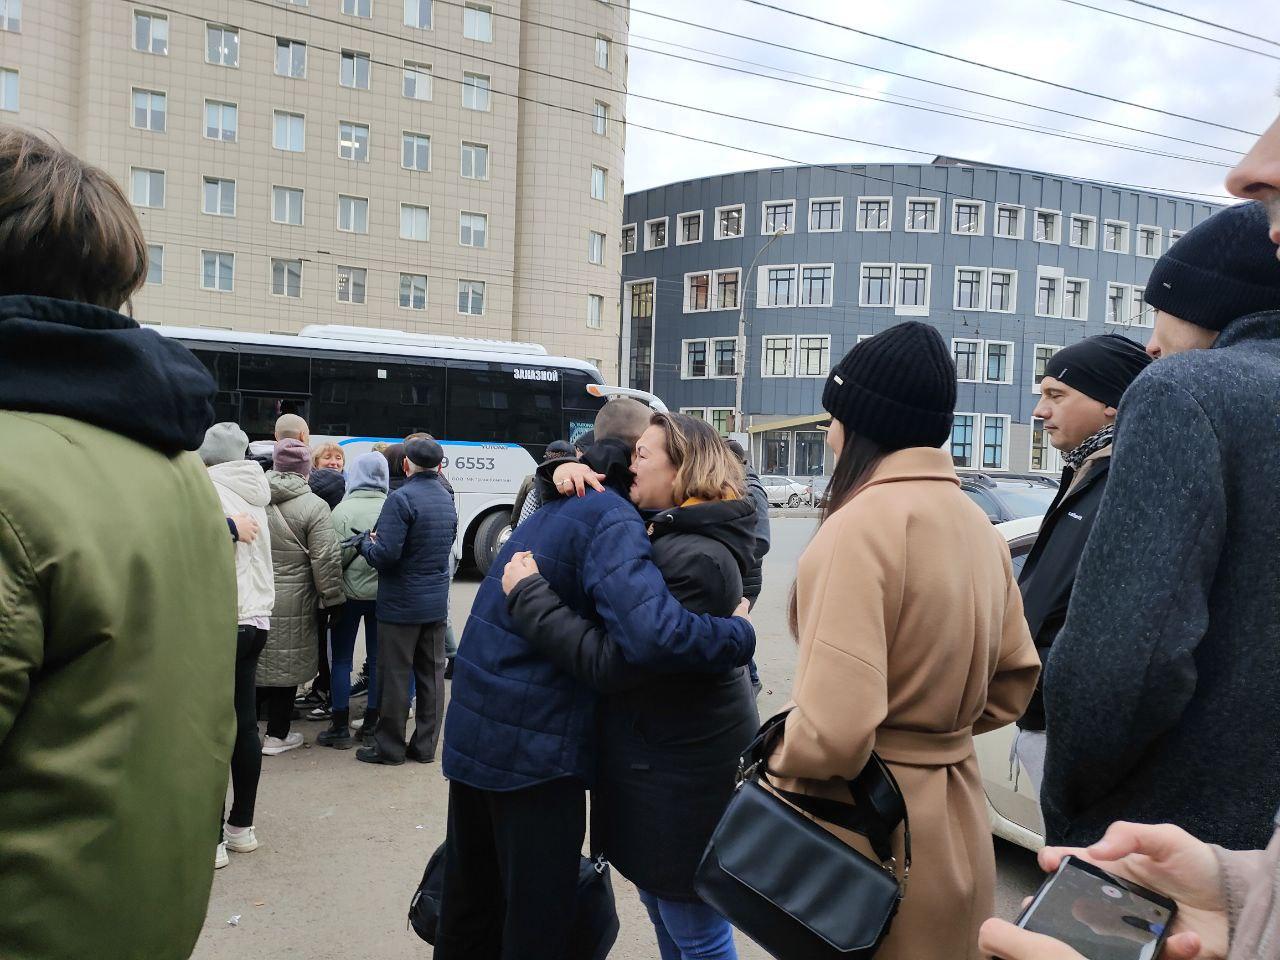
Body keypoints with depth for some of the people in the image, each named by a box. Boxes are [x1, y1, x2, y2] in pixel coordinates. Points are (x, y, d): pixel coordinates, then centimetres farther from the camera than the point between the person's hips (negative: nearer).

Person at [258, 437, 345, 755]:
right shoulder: (313, 506, -11)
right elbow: (325, 559, -12)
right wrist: (332, 596, -1)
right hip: (290, 601, -4)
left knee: (253, 661, 15)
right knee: (285, 664, 7)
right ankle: (277, 735, 16)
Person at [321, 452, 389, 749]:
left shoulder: (344, 509, -12)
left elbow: (338, 555, -15)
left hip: (350, 593, -2)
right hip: (383, 593, 2)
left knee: (342, 659, 8)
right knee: (378, 659, 12)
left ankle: (340, 728, 11)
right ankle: (372, 724, 21)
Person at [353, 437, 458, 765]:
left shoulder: (401, 499, -17)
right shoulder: (447, 500, 8)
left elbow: (385, 554, -23)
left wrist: (365, 542, -1)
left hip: (401, 604, -7)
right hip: (437, 603, 7)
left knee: (395, 675, 4)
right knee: (431, 674, 11)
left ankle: (390, 747, 14)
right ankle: (425, 745, 19)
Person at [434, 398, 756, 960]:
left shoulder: (554, 507, 10)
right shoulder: (614, 521, -18)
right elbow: (654, 634, -33)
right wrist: (741, 637, -17)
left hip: (471, 730, 9)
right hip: (536, 746, -8)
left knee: (469, 909, 23)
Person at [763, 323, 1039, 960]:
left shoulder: (862, 523, -22)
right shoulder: (976, 523, 5)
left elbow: (833, 730, -29)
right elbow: (1014, 681, 13)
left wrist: (779, 768, -10)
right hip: (953, 817, 8)